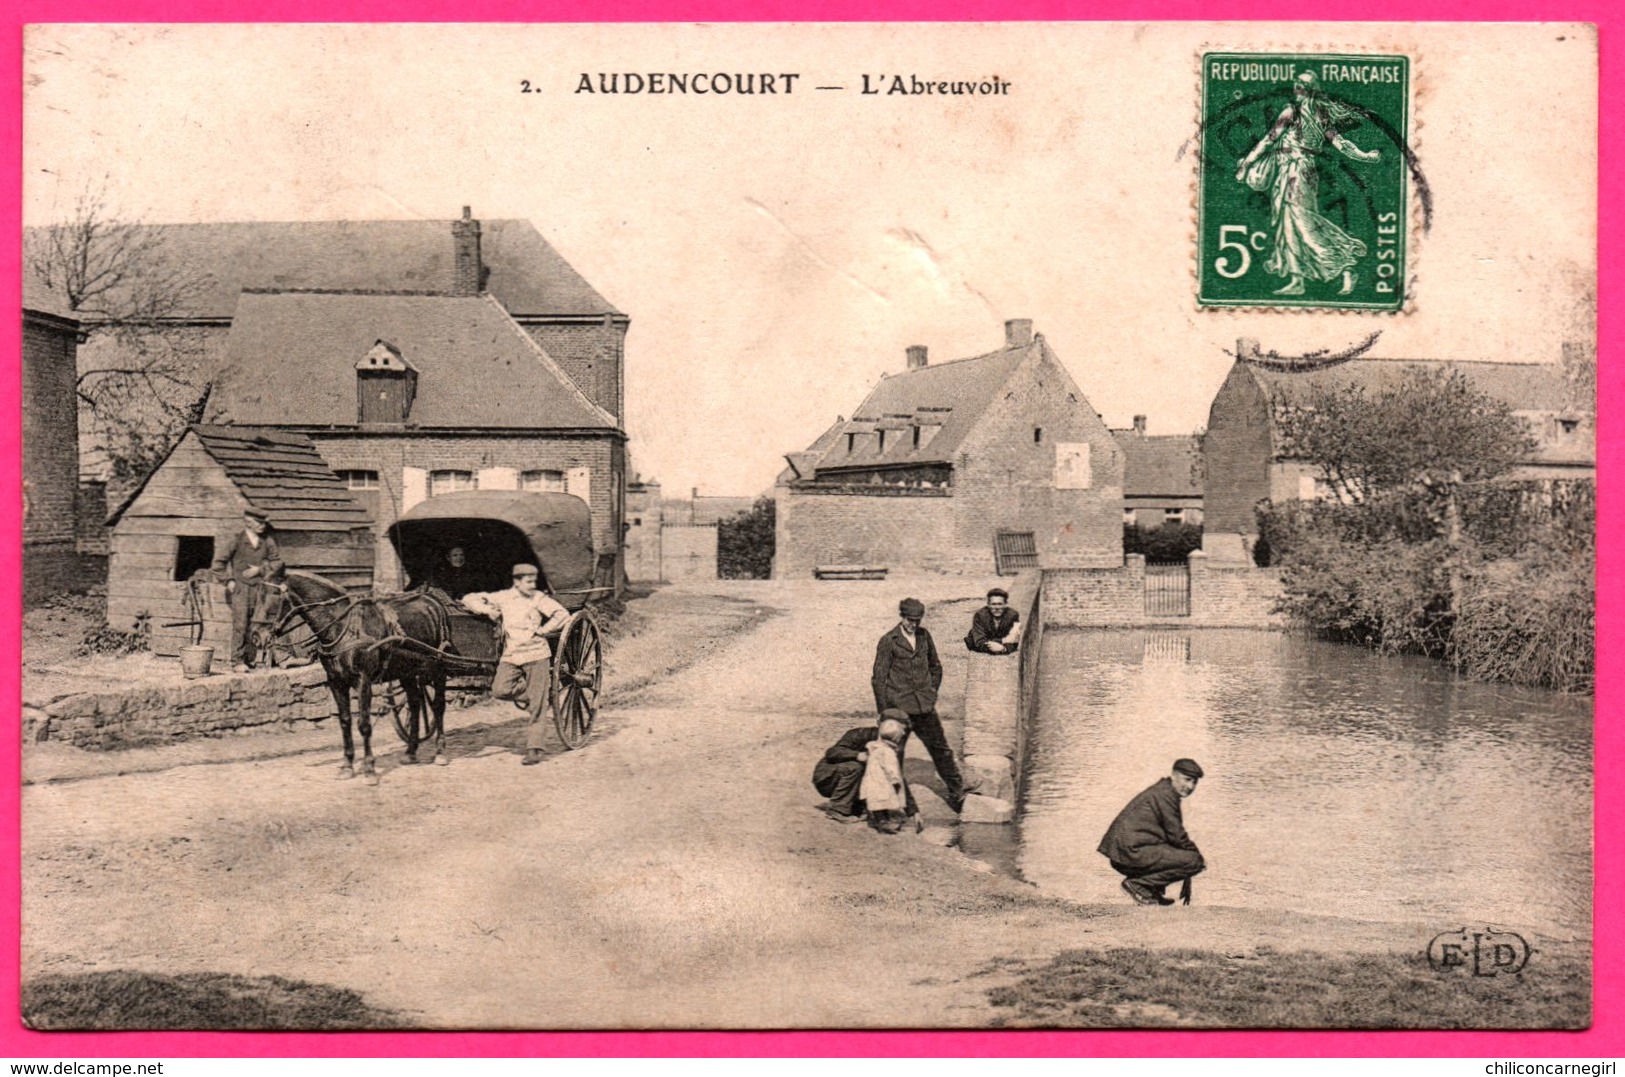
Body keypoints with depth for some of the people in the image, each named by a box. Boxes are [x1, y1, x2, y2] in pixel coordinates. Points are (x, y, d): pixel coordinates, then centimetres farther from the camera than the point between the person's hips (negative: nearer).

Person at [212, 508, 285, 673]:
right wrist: (228, 581, -5)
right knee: (240, 625, -5)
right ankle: (237, 661, 2)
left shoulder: (267, 541, 4)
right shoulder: (237, 540, -5)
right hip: (240, 588, -3)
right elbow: (218, 563, 0)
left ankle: (249, 659, 13)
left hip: (259, 588, 3)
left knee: (257, 626, 1)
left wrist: (260, 569, -2)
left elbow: (277, 561, 12)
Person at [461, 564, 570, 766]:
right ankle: (529, 695, 9)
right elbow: (469, 599, 11)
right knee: (499, 691, -20)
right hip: (511, 656, 2)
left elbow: (563, 615, -3)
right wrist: (488, 609, -5)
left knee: (535, 707, -4)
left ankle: (534, 749, 3)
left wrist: (543, 630, -8)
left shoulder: (538, 598, 3)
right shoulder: (503, 597, 6)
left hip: (536, 655, -2)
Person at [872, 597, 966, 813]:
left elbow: (936, 666, 21)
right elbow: (879, 679, -4)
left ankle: (957, 792, 14)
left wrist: (932, 693, 12)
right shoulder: (888, 641, -6)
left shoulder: (924, 636, 7)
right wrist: (884, 712, -5)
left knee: (940, 748, 5)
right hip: (898, 708, -4)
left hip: (924, 706, 4)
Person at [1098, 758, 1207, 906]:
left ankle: (1153, 890, 12)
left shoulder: (1162, 791, 21)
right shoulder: (1166, 794, -10)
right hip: (1133, 851, -10)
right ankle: (1138, 883, -11)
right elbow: (1177, 836, -11)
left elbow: (1173, 835, 26)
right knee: (1194, 861, -14)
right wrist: (1198, 855, 7)